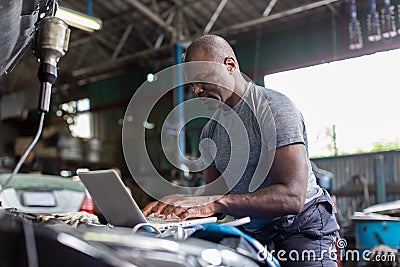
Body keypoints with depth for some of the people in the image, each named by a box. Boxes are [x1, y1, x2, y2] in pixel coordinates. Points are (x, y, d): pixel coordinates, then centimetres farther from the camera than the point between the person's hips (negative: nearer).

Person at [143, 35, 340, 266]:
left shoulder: (273, 107, -14)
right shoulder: (210, 131, 9)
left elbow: (292, 197, -25)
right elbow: (215, 192, 8)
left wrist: (213, 203, -32)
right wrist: (176, 204, -13)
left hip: (302, 228, -6)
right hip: (252, 234, 6)